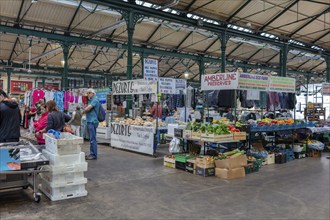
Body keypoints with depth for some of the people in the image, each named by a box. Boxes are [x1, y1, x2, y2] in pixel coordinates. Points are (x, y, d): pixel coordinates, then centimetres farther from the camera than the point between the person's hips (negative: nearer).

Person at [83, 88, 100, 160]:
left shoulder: (95, 100, -10)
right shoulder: (90, 100, 21)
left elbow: (88, 108, -17)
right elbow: (86, 108, 19)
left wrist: (83, 111, 0)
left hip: (92, 121, -10)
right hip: (89, 121, 10)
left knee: (92, 139, -8)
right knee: (91, 139, 13)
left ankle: (94, 155, -3)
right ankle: (91, 154, 20)